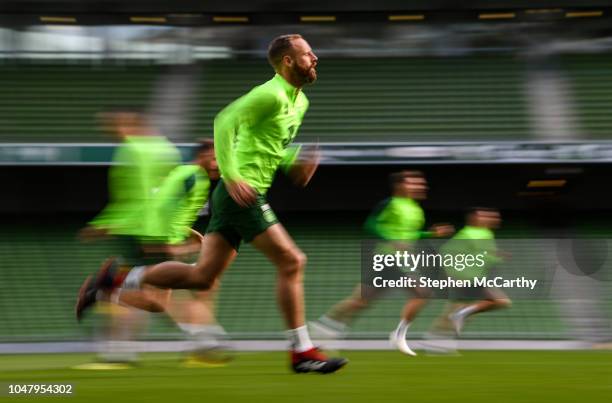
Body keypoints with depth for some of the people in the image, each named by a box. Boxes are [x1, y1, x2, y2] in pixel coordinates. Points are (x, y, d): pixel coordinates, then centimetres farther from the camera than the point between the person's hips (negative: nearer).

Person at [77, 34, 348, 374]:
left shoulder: (300, 101, 18)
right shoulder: (271, 94, -13)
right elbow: (225, 121, -21)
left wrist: (296, 164, 10)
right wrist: (232, 177, -27)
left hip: (238, 194, 10)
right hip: (241, 192, -10)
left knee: (202, 275, 6)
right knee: (291, 261, -8)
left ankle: (117, 279, 9)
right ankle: (302, 352, -2)